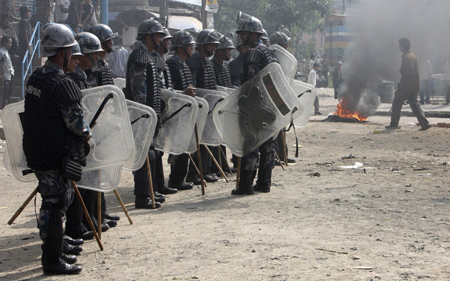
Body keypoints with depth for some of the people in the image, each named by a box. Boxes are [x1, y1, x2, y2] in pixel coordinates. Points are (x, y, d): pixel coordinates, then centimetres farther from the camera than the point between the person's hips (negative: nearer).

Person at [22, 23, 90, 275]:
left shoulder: (35, 78, 10)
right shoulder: (62, 83, -19)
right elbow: (75, 120, -19)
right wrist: (86, 133, 3)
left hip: (36, 150, 9)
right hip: (56, 155, -9)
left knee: (52, 202, 18)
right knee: (56, 204, -1)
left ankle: (54, 252, 28)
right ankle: (52, 261, 5)